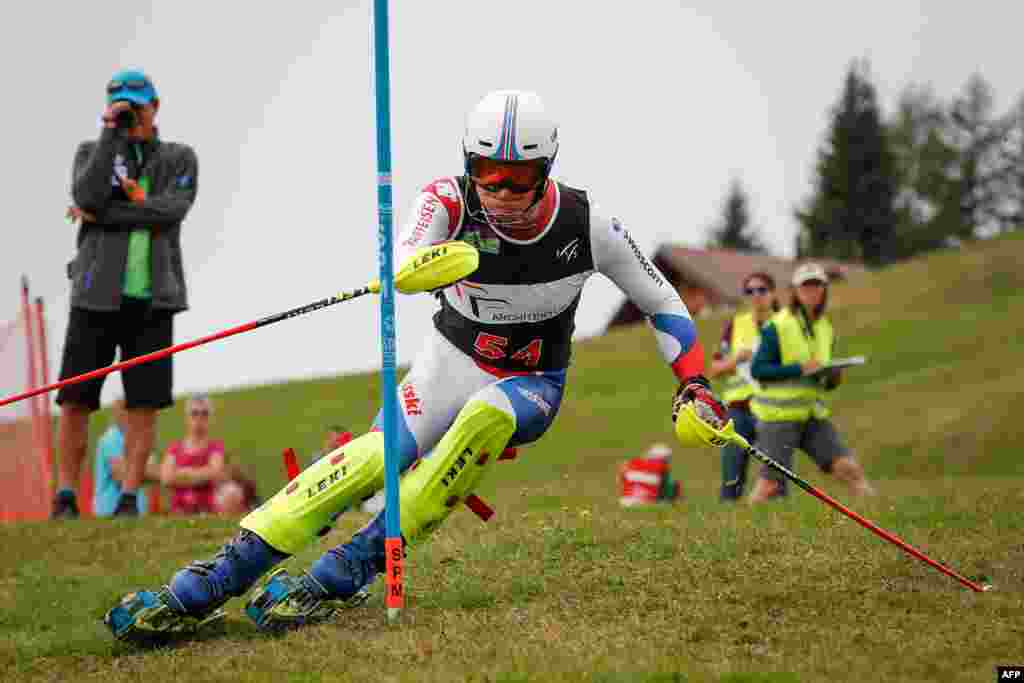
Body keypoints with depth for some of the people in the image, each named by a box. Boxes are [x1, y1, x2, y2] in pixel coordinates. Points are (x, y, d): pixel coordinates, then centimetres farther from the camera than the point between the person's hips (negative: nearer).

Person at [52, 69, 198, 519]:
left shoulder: (180, 159, 10)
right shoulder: (91, 152, 9)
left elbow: (172, 211, -9)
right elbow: (87, 196, -13)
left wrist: (102, 215, -11)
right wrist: (111, 132, -13)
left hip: (151, 298, 0)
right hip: (98, 293, 0)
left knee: (144, 401, -3)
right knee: (75, 399, -2)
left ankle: (129, 499, 2)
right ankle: (65, 499, 7)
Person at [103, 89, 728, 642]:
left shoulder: (586, 224, -17)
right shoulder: (450, 200, -19)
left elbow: (663, 303, -2)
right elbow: (401, 266, -39)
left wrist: (694, 383, -11)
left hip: (531, 386, 0)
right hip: (452, 362, 0)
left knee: (483, 418, -35)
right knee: (380, 454, -27)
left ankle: (338, 578, -36)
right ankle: (203, 589, -31)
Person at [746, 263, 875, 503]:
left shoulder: (826, 330, 10)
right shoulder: (777, 326, -9)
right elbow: (757, 369, -13)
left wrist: (833, 378, -4)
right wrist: (800, 369, -21)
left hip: (813, 416, 5)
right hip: (779, 416, -5)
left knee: (850, 468, -8)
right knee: (770, 485, -6)